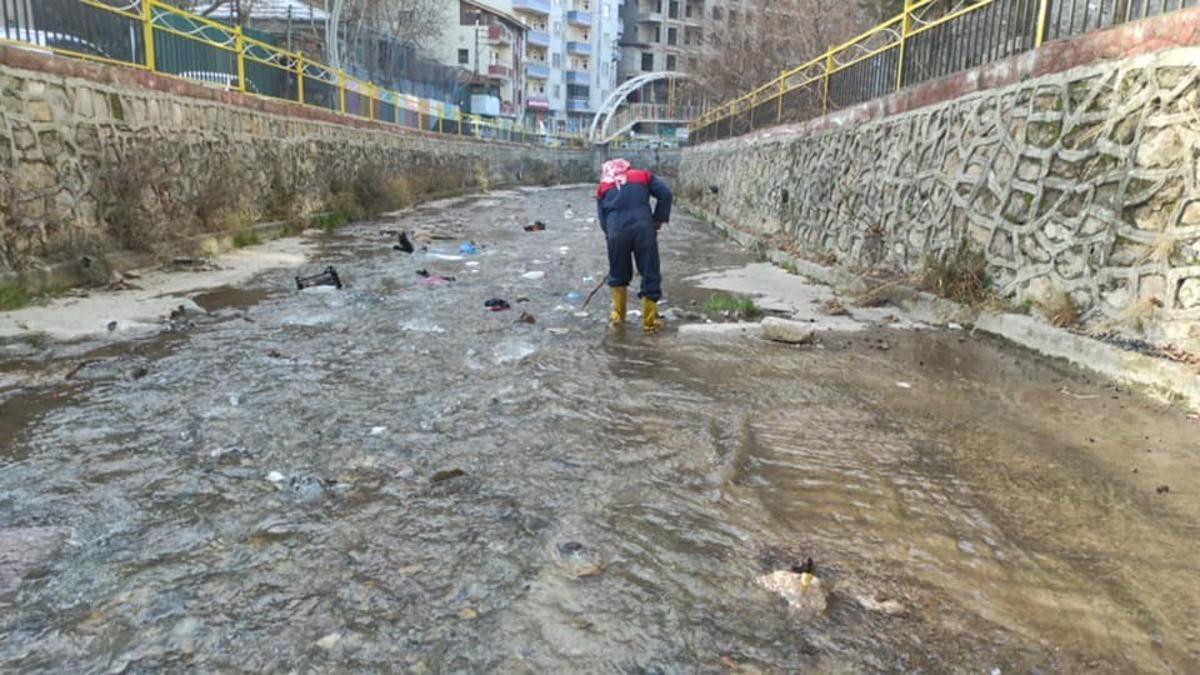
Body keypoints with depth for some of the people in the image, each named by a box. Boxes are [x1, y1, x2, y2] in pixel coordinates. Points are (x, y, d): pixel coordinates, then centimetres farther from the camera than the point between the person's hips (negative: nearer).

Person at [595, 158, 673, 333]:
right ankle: (649, 321, 11)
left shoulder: (602, 188, 24)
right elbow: (665, 193, 9)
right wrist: (658, 219, 14)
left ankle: (618, 315, 29)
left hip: (616, 231, 2)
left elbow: (602, 219, 15)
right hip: (643, 227, -1)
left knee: (618, 275, 22)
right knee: (650, 275, 8)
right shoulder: (642, 176, 22)